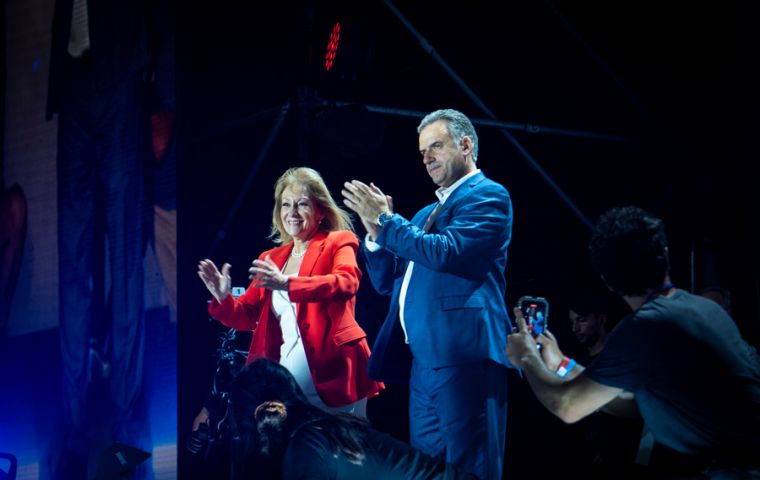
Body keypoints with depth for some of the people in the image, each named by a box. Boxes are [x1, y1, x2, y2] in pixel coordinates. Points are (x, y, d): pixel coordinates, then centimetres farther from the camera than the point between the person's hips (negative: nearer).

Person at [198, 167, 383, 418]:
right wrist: (223, 299, -3)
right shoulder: (271, 259, 19)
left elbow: (346, 283, -18)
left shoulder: (338, 243, 3)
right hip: (286, 384, 5)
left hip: (332, 377, -5)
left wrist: (287, 284, -30)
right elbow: (248, 316, 19)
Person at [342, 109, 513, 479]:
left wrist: (386, 220, -7)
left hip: (461, 352, -9)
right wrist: (375, 231, 7)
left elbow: (444, 253, -16)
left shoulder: (488, 196, -1)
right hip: (424, 357, 9)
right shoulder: (426, 213, 25)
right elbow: (386, 282, 23)